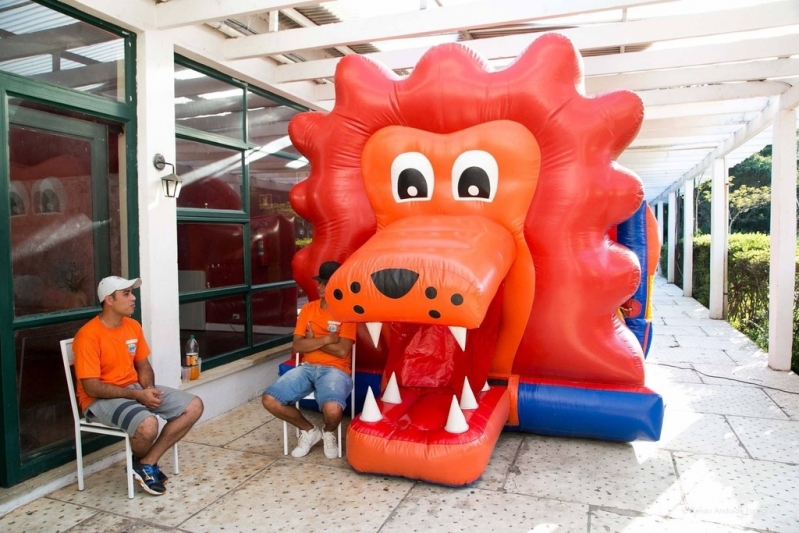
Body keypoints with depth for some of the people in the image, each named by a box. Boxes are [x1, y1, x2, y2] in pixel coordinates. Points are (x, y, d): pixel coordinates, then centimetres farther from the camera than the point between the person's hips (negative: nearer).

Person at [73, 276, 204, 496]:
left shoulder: (133, 326, 4)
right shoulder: (88, 336, -18)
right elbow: (91, 387, -20)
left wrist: (148, 389, -8)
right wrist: (138, 395, -23)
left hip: (135, 388, 8)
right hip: (101, 399, -7)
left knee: (194, 406, -6)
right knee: (147, 425, -36)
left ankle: (148, 462, -1)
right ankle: (141, 463, 1)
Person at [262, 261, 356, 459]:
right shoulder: (308, 308, 12)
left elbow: (342, 351, -12)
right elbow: (297, 346, 3)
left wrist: (313, 340, -2)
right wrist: (326, 339, -9)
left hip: (335, 369, -5)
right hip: (307, 367, 5)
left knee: (332, 410, -35)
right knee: (269, 399, -17)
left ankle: (328, 433, 7)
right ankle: (309, 431, 10)